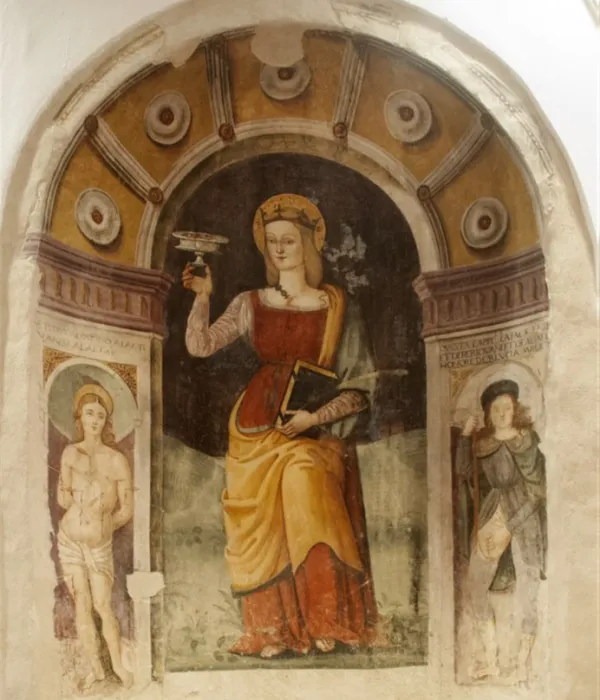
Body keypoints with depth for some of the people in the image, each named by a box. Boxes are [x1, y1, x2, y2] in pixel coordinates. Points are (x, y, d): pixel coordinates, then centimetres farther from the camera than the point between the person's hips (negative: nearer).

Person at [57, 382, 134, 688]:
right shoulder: (69, 453, -2)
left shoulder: (117, 460, -10)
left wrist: (102, 525, -2)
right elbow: (62, 497, 3)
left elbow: (126, 509, -5)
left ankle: (117, 663, 18)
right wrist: (85, 509, -10)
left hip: (100, 544, -2)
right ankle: (95, 668, 17)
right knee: (81, 604, 6)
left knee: (102, 606, -1)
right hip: (69, 540, 2)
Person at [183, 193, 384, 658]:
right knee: (262, 531, -4)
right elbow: (200, 346, -1)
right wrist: (203, 297, -14)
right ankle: (271, 632, 3)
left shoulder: (335, 307, 4)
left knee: (306, 486, -23)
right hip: (256, 429, 3)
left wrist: (316, 416, -13)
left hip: (316, 430, -2)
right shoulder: (250, 304, 11)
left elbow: (359, 390, 1)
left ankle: (325, 627, -12)